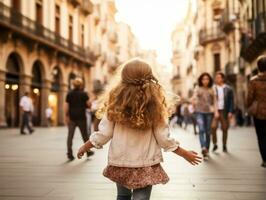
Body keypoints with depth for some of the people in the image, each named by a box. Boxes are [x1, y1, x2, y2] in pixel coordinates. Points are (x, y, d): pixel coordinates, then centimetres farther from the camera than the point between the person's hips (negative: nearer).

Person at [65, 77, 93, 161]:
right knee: (85, 135, 12)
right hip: (81, 117, -2)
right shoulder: (83, 94, -6)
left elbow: (66, 106, -1)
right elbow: (89, 105, -8)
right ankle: (88, 151, 24)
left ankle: (69, 154, -6)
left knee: (70, 136, 1)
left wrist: (67, 116, 3)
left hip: (72, 117, 2)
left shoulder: (69, 94, 3)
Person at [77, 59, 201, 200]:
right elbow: (163, 138, -9)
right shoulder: (154, 103, -12)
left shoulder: (116, 101, -9)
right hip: (146, 164, -2)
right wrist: (185, 154, 5)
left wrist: (85, 146, 11)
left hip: (120, 161, 2)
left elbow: (104, 133, -7)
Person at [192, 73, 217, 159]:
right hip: (199, 112, -2)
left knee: (208, 132, 3)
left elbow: (214, 101, 10)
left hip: (209, 112, 2)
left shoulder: (212, 90, 11)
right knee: (201, 130, -19)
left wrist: (216, 111, -2)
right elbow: (194, 97, 1)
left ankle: (207, 151, 12)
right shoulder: (197, 89, 8)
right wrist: (193, 100, -22)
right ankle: (203, 148, -33)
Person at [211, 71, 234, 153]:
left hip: (225, 111, 0)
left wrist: (230, 112, -5)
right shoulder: (213, 88, 2)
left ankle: (224, 146, 18)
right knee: (213, 127, -12)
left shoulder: (228, 89, 2)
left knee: (225, 129, 5)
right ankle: (215, 144, 4)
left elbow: (231, 101, 2)